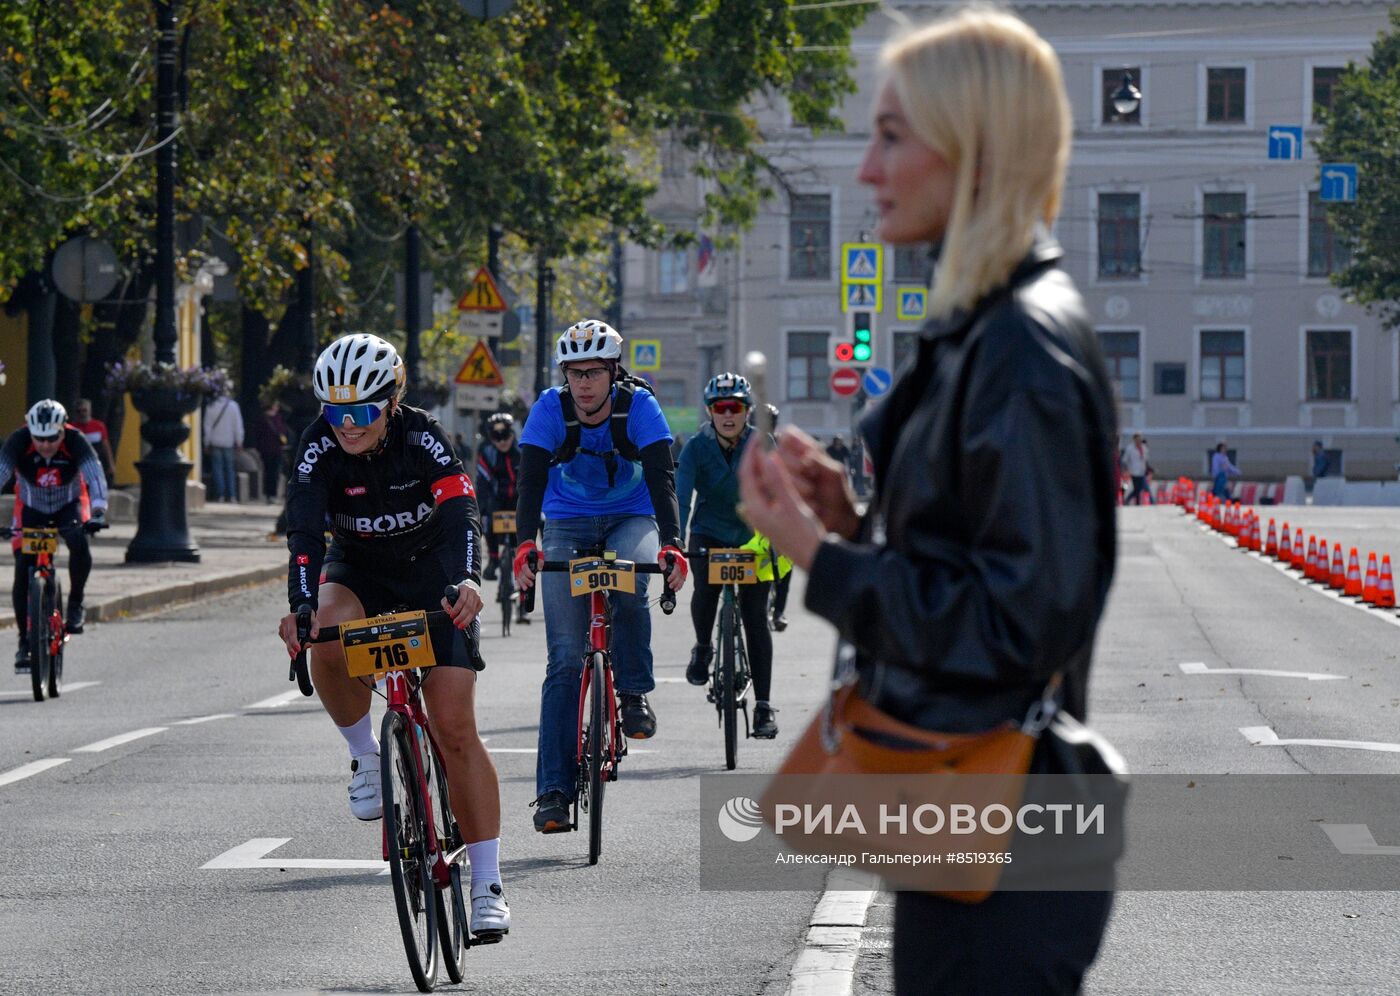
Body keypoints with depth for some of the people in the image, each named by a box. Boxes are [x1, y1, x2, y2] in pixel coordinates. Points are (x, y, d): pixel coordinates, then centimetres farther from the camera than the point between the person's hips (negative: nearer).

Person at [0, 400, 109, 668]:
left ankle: (75, 604, -9)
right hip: (31, 508, 1)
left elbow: (95, 475, -39)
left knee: (79, 542, -32)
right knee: (23, 574, -11)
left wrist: (98, 512, -54)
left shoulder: (76, 442, -29)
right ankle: (25, 642, 1)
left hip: (70, 505, -1)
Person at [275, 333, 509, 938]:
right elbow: (305, 531, -31)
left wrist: (467, 581, -56)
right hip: (359, 569, 2)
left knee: (454, 727, -10)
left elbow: (460, 514, -36)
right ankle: (366, 757, -9)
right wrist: (301, 607, -49)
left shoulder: (423, 438, -25)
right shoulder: (319, 448, -21)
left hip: (432, 573, -2)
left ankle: (488, 886, -4)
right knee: (326, 642, -35)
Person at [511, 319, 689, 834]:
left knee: (628, 586, -37)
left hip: (630, 518, 0)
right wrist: (524, 544, -42)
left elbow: (661, 476, -27)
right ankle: (553, 791, -11)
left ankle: (635, 694, -14)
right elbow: (531, 480, -25)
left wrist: (671, 543, -42)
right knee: (565, 659, -10)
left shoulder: (638, 405, -18)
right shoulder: (551, 409, -17)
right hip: (568, 525, 1)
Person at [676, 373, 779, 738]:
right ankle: (702, 648, 4)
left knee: (756, 619, -5)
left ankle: (763, 706, 0)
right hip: (709, 533, 0)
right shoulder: (697, 447, -14)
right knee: (706, 588, -28)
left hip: (752, 537, 0)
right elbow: (680, 495, -24)